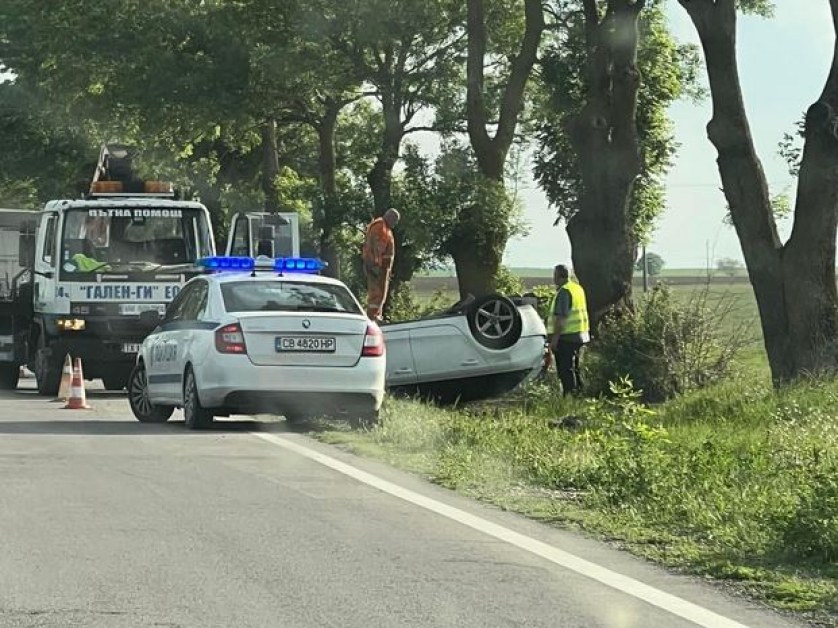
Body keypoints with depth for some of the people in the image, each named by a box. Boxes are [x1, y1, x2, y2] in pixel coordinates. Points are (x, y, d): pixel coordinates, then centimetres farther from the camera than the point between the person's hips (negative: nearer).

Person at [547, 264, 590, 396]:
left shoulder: (563, 292, -16)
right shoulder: (578, 288, 15)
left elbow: (561, 317, -23)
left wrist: (555, 337, -22)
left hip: (566, 337, -10)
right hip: (580, 336, 10)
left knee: (565, 370, -6)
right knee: (574, 368, 18)